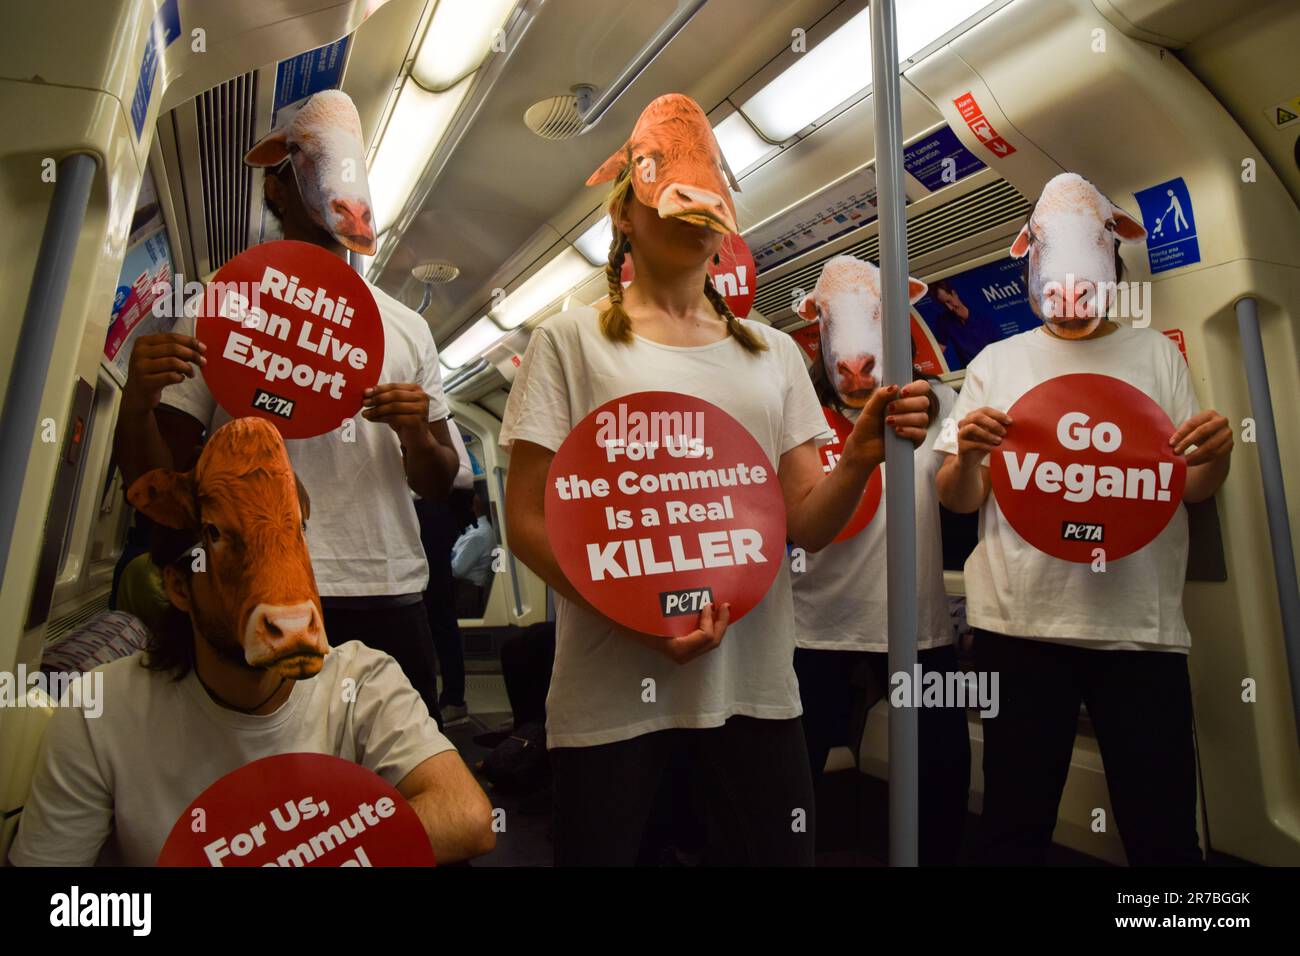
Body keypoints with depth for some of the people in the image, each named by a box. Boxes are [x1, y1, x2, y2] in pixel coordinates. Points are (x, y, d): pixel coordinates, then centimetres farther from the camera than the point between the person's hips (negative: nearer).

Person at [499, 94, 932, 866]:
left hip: (755, 679, 4)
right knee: (601, 850, 12)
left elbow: (808, 525, 4)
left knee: (780, 852, 15)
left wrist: (862, 456, -15)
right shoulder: (572, 339, -2)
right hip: (615, 687, -3)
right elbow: (528, 521, -6)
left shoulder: (774, 351, 9)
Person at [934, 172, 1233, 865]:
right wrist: (968, 452, -17)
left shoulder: (1155, 353, 13)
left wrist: (1214, 455, -11)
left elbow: (1192, 489, 11)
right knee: (1015, 827, 8)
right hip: (1019, 620, -1)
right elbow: (958, 499, 5)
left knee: (1162, 833, 7)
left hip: (1140, 621, 1)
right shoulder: (997, 362, 10)